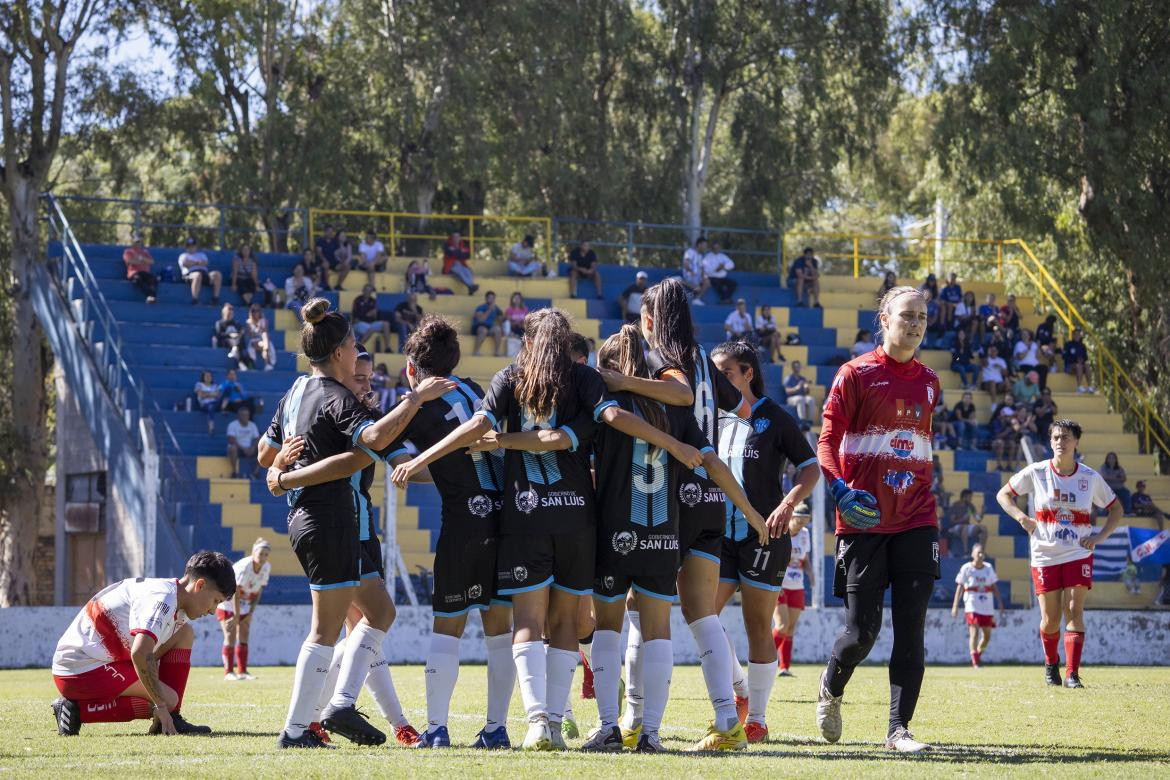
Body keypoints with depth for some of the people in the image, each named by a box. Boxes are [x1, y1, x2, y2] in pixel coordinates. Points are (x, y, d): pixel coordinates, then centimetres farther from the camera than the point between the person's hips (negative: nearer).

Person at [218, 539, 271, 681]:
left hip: (244, 604, 7)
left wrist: (251, 613, -6)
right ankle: (228, 672, -13)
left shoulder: (266, 567, -10)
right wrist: (236, 617, -28)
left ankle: (242, 671, 5)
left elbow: (258, 592, -2)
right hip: (227, 601, -7)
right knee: (230, 636, -12)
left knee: (244, 636, 2)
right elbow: (235, 593, -30)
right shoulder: (244, 567, -31)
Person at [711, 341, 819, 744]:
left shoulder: (774, 419, -3)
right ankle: (739, 692, 17)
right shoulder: (713, 420, 12)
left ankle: (756, 717, 6)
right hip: (720, 533, 5)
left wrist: (788, 504, -18)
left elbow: (810, 468, -2)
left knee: (758, 625, -2)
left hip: (763, 534, -5)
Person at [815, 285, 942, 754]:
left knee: (911, 628, -5)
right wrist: (839, 488, -20)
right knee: (861, 631, -3)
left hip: (915, 521, 4)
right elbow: (827, 440, -3)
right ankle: (832, 687, 28)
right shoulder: (856, 375, -1)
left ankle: (898, 729, 0)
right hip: (864, 520, -4)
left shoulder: (928, 382, 14)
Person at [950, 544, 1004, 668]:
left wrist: (1000, 603, 8)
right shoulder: (966, 568, -2)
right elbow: (960, 587, -2)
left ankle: (978, 655, 28)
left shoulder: (989, 568, 9)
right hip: (972, 605, -4)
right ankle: (975, 662, -12)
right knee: (974, 632, -14)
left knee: (987, 635, 5)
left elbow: (994, 587, 13)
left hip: (987, 606, 4)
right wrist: (955, 605, -7)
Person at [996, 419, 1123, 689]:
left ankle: (1072, 673, -15)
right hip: (1045, 555, 0)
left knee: (1074, 610, -14)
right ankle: (1051, 663, 30)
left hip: (1078, 554, 0)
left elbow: (1116, 508, 12)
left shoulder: (1090, 478, 0)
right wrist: (1021, 517, -12)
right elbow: (1003, 495, 6)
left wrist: (1100, 537, -3)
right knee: (1050, 619, 2)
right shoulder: (1035, 473, -3)